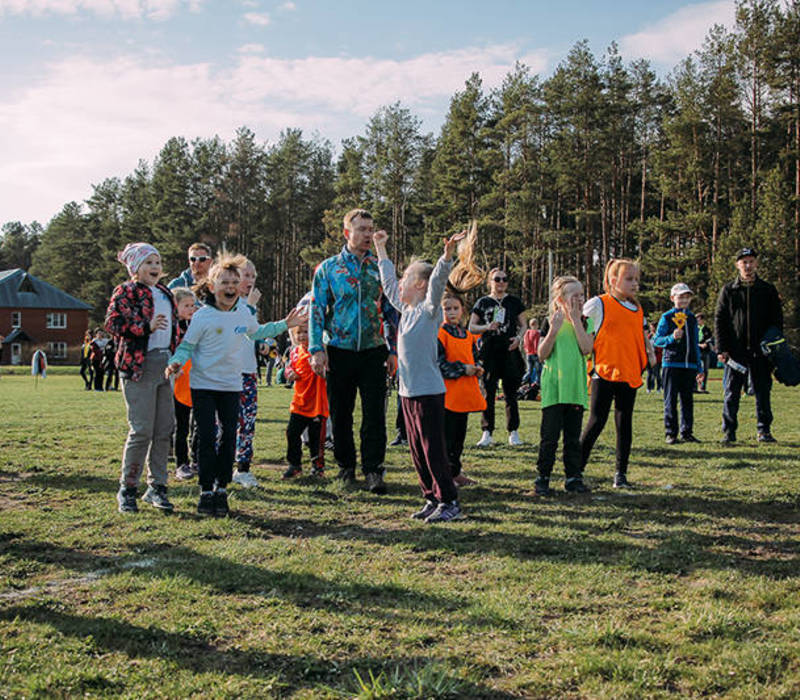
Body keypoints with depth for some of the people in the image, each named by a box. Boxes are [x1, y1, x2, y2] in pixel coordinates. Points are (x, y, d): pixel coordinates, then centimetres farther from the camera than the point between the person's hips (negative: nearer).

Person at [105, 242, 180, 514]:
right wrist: (147, 327, -23)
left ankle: (156, 486, 16)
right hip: (139, 365, -7)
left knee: (165, 428, 6)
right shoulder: (126, 291, -1)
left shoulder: (165, 294, 20)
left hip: (165, 365, 7)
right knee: (142, 430, -9)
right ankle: (127, 489, 5)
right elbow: (112, 322, -13)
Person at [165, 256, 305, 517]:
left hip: (231, 385, 4)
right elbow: (187, 345, -6)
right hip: (203, 385, -4)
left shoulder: (244, 312, 3)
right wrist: (176, 362, -25)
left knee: (229, 437, 3)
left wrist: (284, 325, 22)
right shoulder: (203, 316, -12)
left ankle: (222, 488, 16)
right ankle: (206, 491, 7)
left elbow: (257, 332, 24)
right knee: (207, 438, -4)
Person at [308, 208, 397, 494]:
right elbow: (316, 310, 2)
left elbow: (391, 310, 11)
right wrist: (317, 350, -8)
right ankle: (346, 466, 23)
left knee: (375, 414, -3)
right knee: (340, 413, 8)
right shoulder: (328, 268, 3)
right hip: (339, 351, 0)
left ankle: (373, 469, 5)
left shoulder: (381, 268, 7)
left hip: (373, 352, 0)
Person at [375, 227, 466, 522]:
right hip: (408, 392, 8)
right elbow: (388, 283, 25)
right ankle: (432, 498, 21)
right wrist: (381, 249, 31)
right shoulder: (406, 309, 12)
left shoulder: (429, 309, -9)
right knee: (417, 450, 12)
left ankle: (449, 502, 4)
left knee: (433, 450, -4)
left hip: (429, 392, -8)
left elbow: (437, 282, -26)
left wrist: (447, 255, -40)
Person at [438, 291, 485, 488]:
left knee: (459, 435, 14)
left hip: (465, 394, 7)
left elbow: (475, 357, 23)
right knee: (446, 436, -4)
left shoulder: (468, 335, 15)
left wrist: (477, 368, 1)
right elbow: (439, 364, -14)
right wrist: (463, 369, -15)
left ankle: (455, 472, 23)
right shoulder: (440, 334, -8)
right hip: (448, 394, -7)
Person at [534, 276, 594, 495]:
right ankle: (542, 478, 7)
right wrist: (554, 330, -19)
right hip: (553, 387, -2)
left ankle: (573, 477, 18)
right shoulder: (552, 322, 0)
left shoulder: (586, 323, 6)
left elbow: (586, 349, -11)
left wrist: (575, 320, -11)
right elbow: (542, 355, -7)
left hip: (576, 387, 3)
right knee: (550, 436, -1)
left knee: (573, 436, 9)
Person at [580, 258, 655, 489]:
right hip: (604, 373, -5)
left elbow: (643, 335, 27)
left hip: (629, 375, 5)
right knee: (597, 422, -5)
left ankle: (621, 474, 15)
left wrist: (650, 354, 14)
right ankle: (576, 469, 5)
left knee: (625, 424, 8)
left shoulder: (637, 309, 14)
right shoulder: (598, 304, -3)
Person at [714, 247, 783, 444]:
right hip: (735, 352, -1)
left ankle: (764, 430, 15)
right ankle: (729, 431, 9)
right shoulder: (728, 291, 5)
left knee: (763, 391, 5)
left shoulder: (768, 290, 9)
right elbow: (719, 321, 3)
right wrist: (721, 349, -5)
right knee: (731, 393, 1)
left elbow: (777, 320, 10)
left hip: (761, 352, 1)